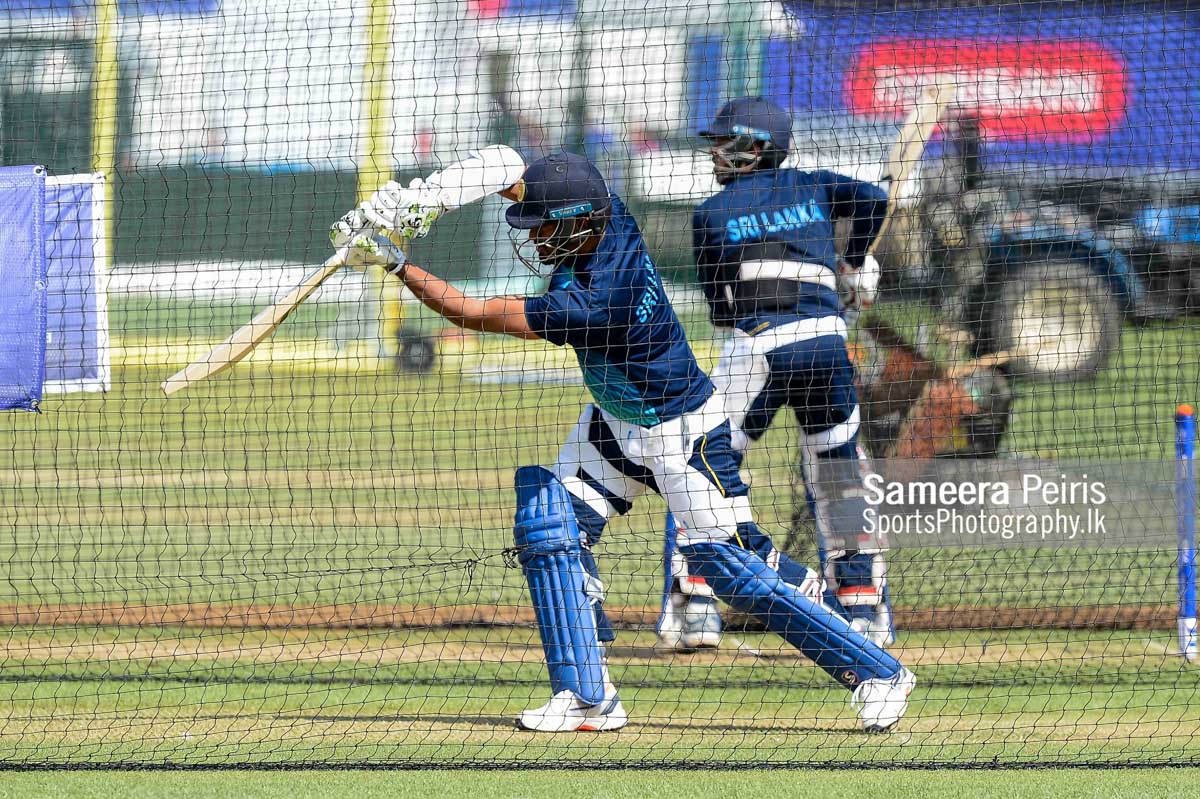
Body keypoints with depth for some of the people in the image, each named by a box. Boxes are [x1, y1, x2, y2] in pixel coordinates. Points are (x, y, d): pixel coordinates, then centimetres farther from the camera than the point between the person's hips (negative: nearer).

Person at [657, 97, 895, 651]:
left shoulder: (712, 213, 9)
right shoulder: (810, 186, 17)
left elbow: (719, 304, 9)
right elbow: (873, 198, 2)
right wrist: (854, 264, 16)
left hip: (758, 346, -3)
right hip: (828, 340, 3)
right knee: (837, 478, 14)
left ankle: (693, 606, -4)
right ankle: (863, 610, 11)